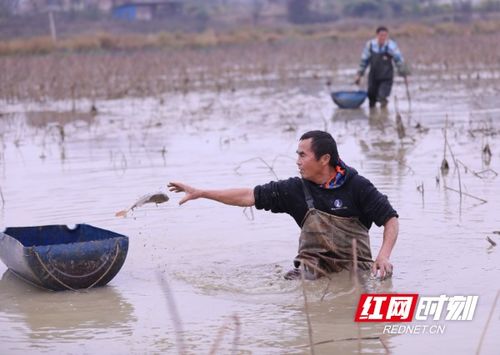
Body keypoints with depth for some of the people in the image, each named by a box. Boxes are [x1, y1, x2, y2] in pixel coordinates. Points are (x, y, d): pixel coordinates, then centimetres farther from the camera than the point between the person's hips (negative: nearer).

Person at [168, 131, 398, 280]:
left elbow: (390, 219, -6)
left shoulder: (357, 186, -7)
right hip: (314, 264, 1)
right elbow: (250, 196, 3)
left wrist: (383, 256, -22)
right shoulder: (296, 189, 1)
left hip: (354, 266, -1)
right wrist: (200, 193, 2)